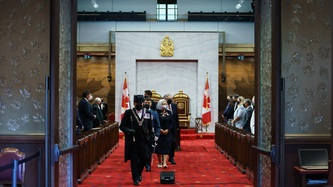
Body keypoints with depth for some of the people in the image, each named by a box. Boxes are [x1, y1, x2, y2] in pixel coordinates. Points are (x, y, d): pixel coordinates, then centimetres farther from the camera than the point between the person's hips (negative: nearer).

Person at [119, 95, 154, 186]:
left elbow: (150, 127, 10)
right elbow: (122, 126, -1)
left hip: (143, 140, 2)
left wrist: (151, 138, 3)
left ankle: (139, 173, 29)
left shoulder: (147, 113, 6)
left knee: (145, 158, 1)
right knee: (134, 160, 4)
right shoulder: (128, 113, -2)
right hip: (132, 140, -2)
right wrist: (128, 131, -19)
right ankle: (135, 179, 18)